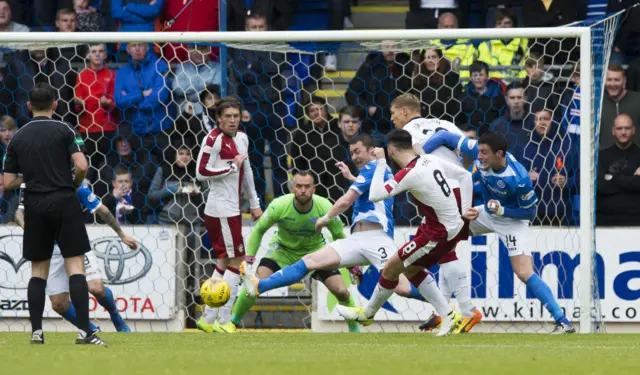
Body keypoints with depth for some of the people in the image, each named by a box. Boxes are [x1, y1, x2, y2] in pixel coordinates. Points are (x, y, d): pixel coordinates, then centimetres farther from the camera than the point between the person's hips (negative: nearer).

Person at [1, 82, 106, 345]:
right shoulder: (64, 130, -3)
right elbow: (81, 166, -14)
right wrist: (75, 185, 7)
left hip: (34, 206, 3)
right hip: (63, 203, -3)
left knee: (38, 270, 13)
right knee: (75, 266, -5)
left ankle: (36, 331, 5)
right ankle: (84, 330, -15)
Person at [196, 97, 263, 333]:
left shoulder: (241, 138, 12)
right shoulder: (213, 139, -14)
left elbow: (246, 171, 23)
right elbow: (201, 172, -20)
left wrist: (254, 203, 25)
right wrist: (232, 166, -16)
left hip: (232, 209, 9)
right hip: (221, 209, -9)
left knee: (225, 261, 13)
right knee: (236, 261, -9)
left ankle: (209, 318, 19)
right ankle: (223, 320, -7)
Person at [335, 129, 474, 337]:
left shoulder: (409, 174, -23)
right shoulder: (431, 160, 0)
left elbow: (374, 195, -25)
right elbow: (465, 175, 9)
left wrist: (380, 163, -16)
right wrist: (464, 209, 11)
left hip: (439, 234, -9)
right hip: (454, 226, 9)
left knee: (391, 268, 5)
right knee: (410, 269, 21)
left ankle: (367, 314, 25)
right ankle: (449, 316, 18)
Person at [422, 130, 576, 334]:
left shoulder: (519, 179, -35)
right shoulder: (478, 151, -23)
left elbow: (530, 212, -20)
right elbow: (444, 136, -16)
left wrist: (502, 210, -33)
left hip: (513, 219, -7)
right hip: (488, 212, 7)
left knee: (524, 273, -18)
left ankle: (563, 322, -15)